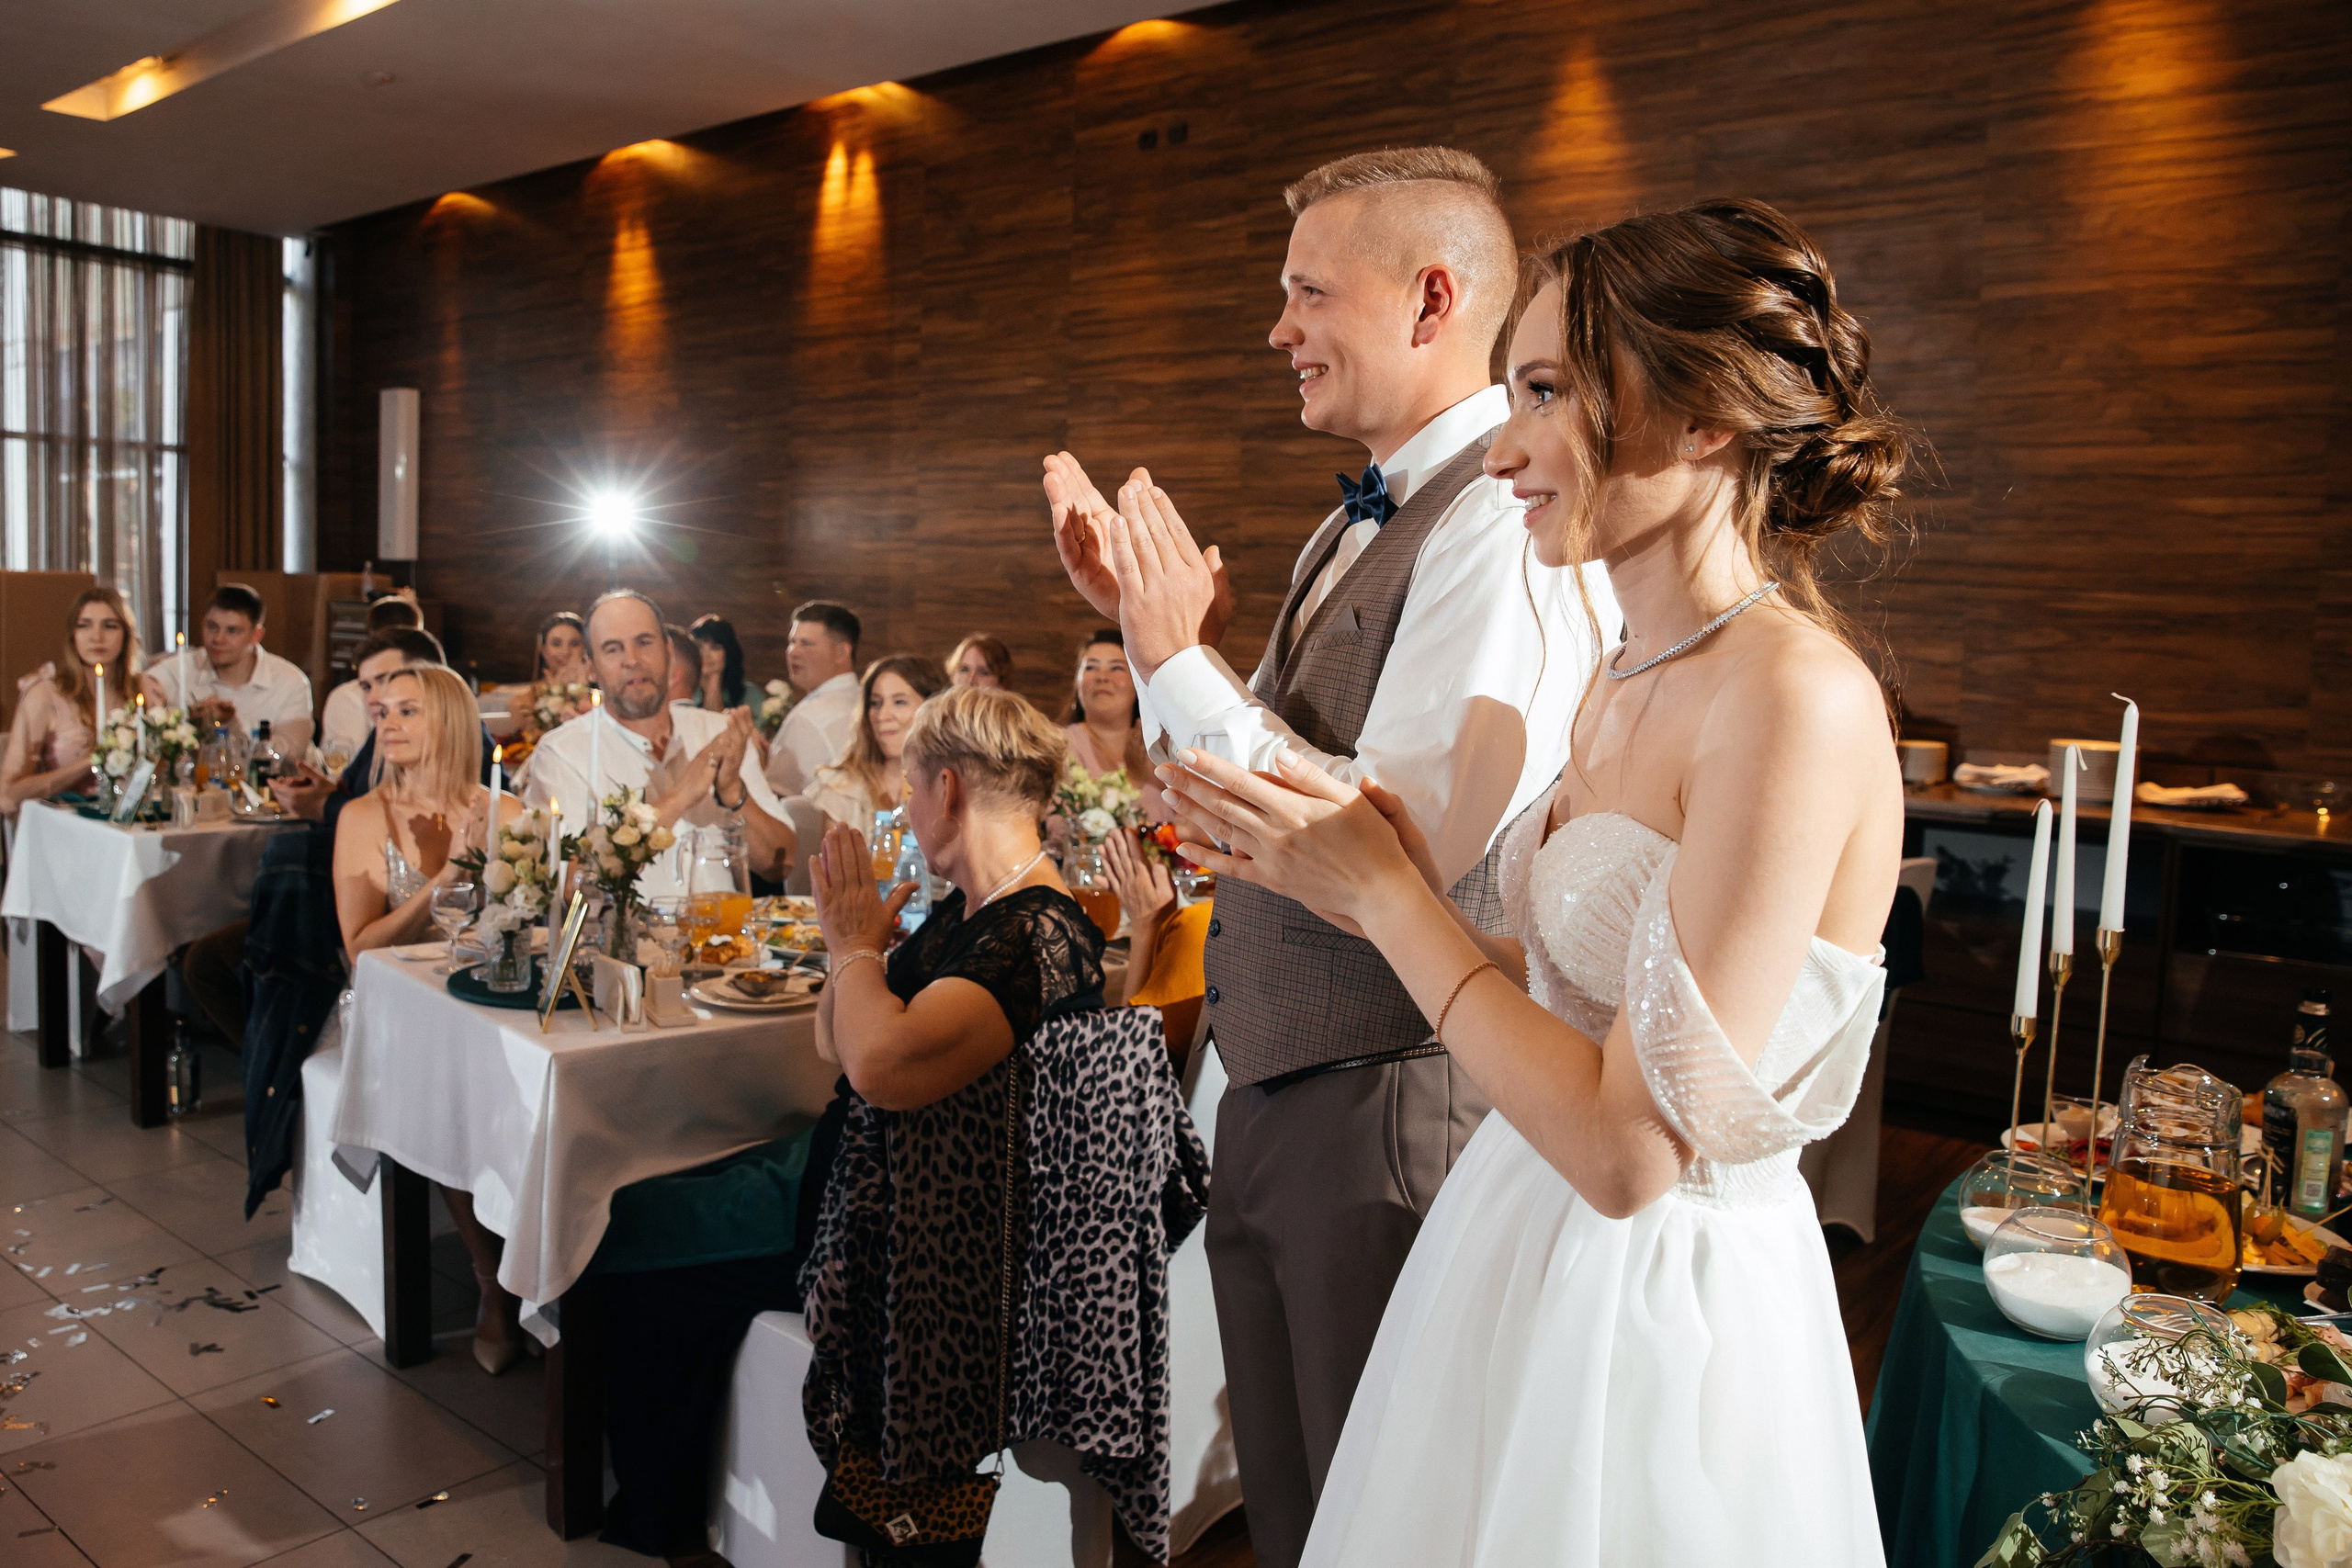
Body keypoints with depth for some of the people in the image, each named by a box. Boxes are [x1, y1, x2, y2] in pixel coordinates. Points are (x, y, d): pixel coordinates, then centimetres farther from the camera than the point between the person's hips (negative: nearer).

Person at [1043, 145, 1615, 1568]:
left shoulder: (1509, 526, -19)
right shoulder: (1364, 521, 12)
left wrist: (1180, 653, -20)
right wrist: (1152, 618, 4)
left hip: (1401, 1116, -9)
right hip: (1278, 1102, 9)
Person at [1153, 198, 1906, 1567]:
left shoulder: (1798, 699, -24)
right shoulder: (1626, 686, 3)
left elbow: (1631, 1147, -25)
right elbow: (1585, 983, 8)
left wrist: (1385, 890, -17)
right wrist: (1373, 894, -1)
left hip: (1660, 1300, -8)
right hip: (1524, 1242, 8)